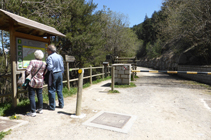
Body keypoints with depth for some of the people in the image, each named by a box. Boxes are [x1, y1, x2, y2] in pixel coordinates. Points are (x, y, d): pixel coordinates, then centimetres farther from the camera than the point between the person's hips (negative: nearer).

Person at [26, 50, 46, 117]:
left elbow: (27, 71, -19)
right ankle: (40, 109, 26)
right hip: (40, 82, 5)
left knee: (32, 96, 2)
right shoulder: (43, 64, 2)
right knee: (40, 95, 16)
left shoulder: (32, 62, -12)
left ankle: (33, 112, 5)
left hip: (33, 82, -5)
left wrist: (27, 74, 0)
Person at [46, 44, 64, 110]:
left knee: (52, 91, 4)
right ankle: (61, 104, 21)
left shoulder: (50, 57, -13)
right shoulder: (60, 56, 7)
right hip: (60, 74, 6)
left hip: (53, 74, -6)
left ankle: (52, 106, 11)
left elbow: (50, 67, -22)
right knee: (59, 90, 14)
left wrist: (46, 68, -1)